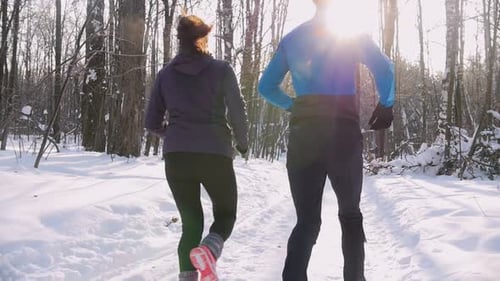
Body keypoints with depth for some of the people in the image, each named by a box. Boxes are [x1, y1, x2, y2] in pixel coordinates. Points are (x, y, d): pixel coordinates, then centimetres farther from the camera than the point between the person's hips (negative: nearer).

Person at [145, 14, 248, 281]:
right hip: (215, 155, -2)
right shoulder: (221, 69, -1)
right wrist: (242, 143, 15)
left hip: (176, 157, 3)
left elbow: (152, 123, 9)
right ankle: (209, 250, -16)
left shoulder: (165, 74, 7)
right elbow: (237, 114, -4)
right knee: (225, 213, 16)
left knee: (191, 221, 15)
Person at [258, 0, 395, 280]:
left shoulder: (292, 39, 14)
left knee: (306, 220, 4)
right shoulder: (352, 33, 4)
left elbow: (266, 87, 15)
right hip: (343, 130, -2)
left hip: (303, 134, 3)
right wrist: (386, 105, 2)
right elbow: (384, 68, -11)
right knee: (350, 214, 14)